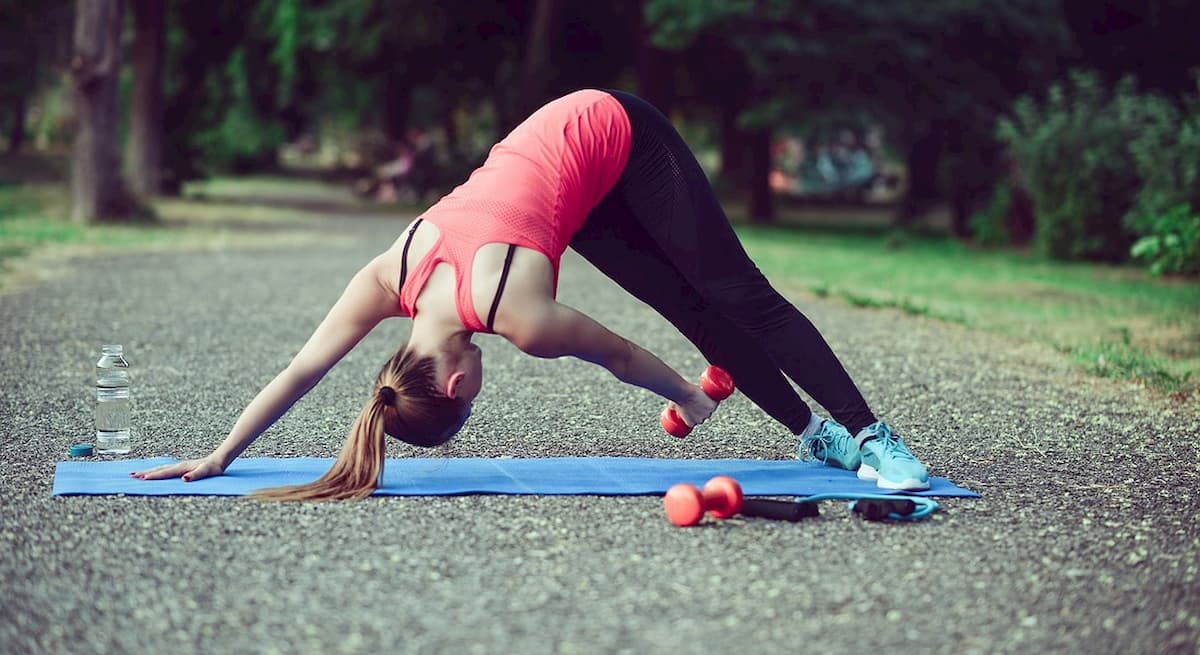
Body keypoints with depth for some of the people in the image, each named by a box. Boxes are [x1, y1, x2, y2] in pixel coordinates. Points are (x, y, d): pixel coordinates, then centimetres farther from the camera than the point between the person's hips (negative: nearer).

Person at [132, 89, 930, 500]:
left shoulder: (520, 318, -32)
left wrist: (689, 398, 2)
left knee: (738, 295, -6)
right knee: (695, 311, 6)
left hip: (619, 136, -5)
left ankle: (871, 434, -2)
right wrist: (219, 456, -13)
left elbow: (623, 355, -15)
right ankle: (815, 432, 14)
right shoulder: (387, 277, -19)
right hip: (566, 144, 5)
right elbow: (301, 370, -15)